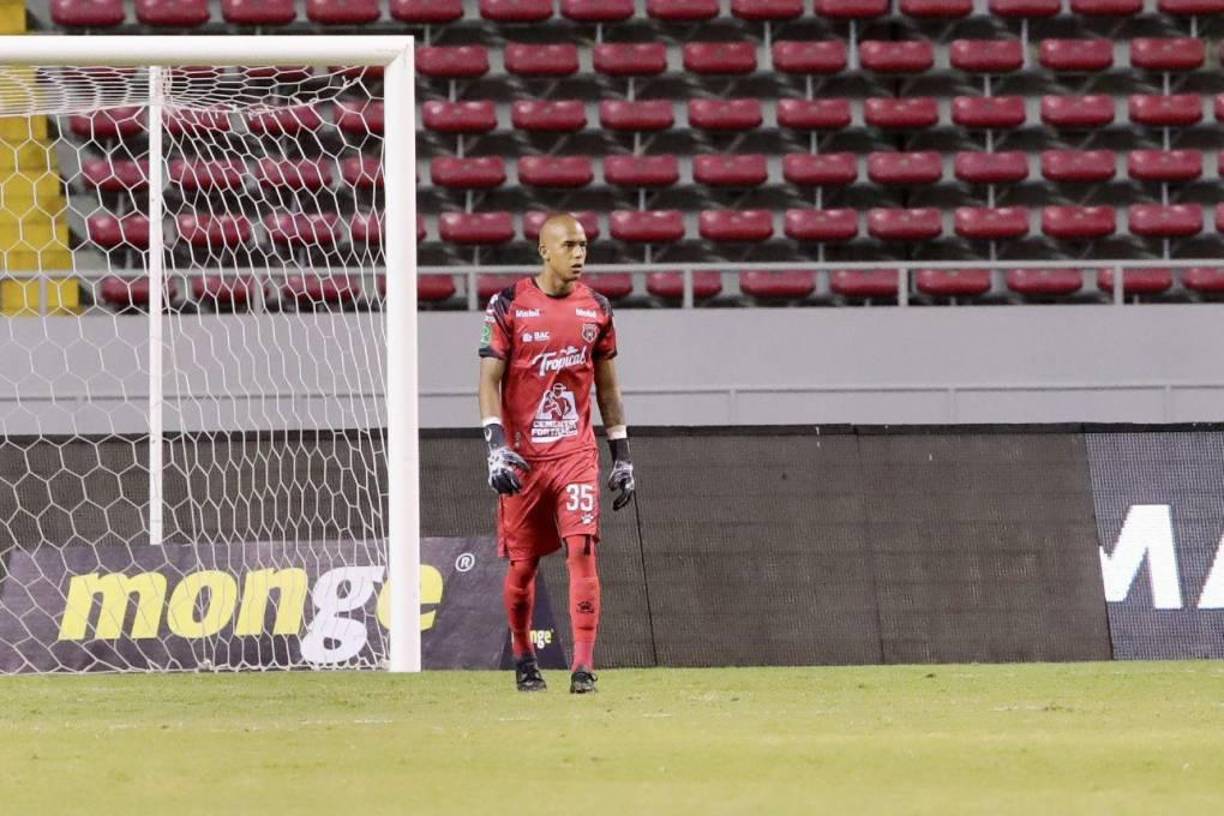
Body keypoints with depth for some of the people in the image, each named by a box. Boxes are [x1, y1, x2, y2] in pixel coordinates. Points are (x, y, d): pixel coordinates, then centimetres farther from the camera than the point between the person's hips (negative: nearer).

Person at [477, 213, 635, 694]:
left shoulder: (595, 308, 7)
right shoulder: (509, 306, -2)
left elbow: (607, 386, 15)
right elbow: (490, 381, -4)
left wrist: (621, 455, 13)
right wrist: (496, 447, -16)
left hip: (576, 452, 2)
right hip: (522, 456, -2)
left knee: (582, 551, -12)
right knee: (521, 564, 5)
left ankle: (583, 667, -15)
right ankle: (523, 659, 25)